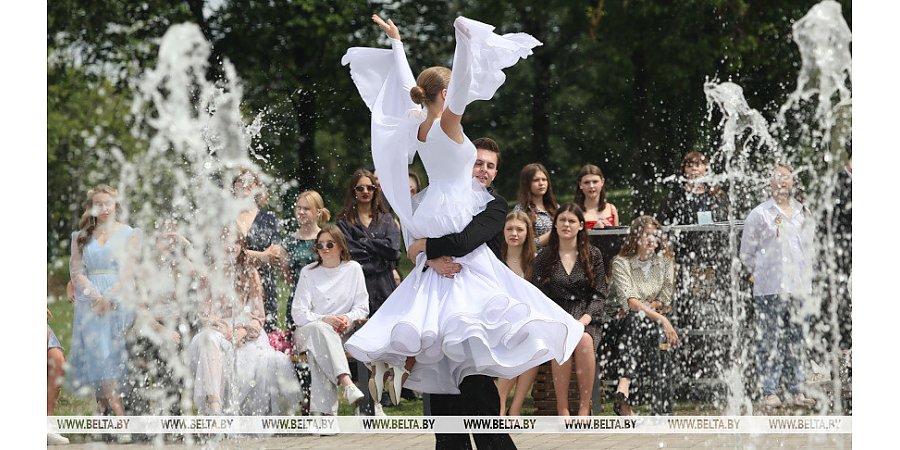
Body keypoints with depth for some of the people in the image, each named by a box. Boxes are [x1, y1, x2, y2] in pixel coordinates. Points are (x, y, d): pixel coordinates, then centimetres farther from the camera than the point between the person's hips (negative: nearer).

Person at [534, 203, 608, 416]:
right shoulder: (543, 258, 11)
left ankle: (584, 409, -32)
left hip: (586, 317, 0)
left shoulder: (593, 255, 10)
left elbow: (600, 295, 7)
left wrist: (585, 318, -11)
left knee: (584, 340, -35)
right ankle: (562, 411, -34)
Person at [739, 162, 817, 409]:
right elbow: (747, 253, 3)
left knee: (795, 340, 7)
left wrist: (806, 276, 15)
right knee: (770, 340, -7)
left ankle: (795, 390, 11)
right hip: (770, 288, -4)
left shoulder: (803, 213, 13)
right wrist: (763, 272, 2)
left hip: (799, 287, 5)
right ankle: (769, 391, -4)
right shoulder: (759, 214, -1)